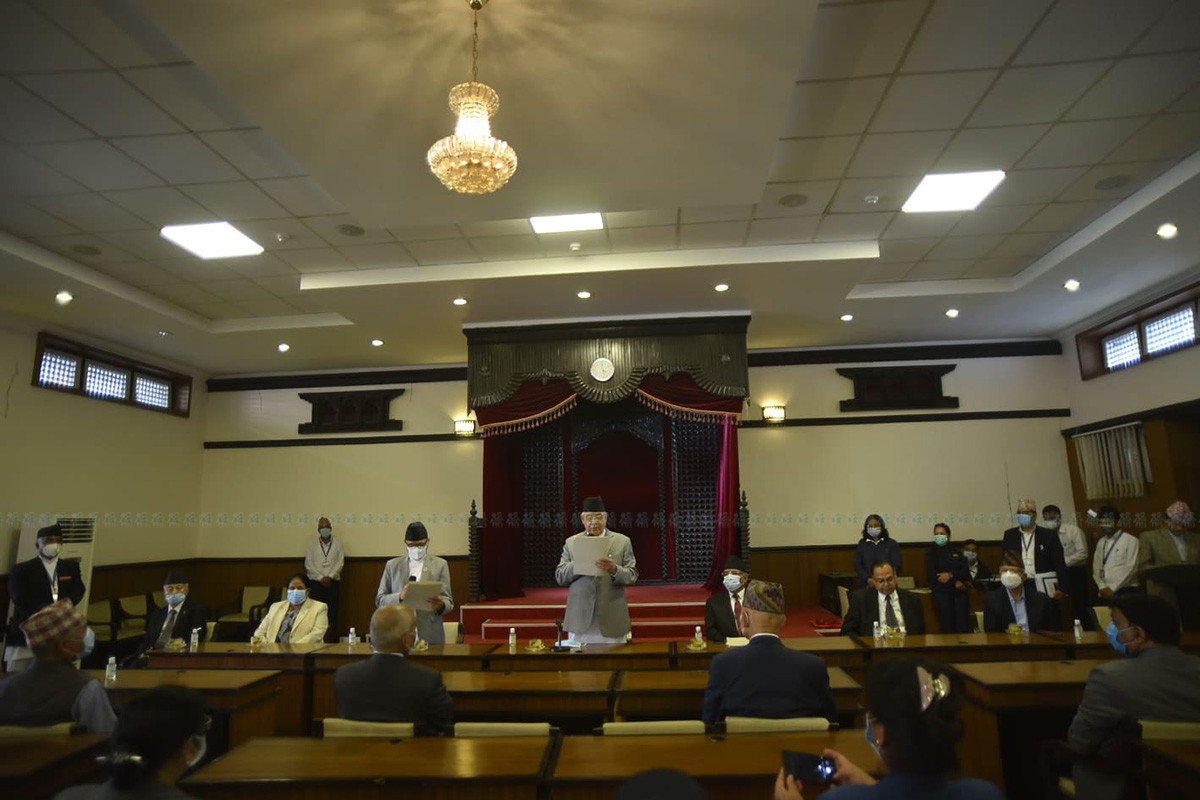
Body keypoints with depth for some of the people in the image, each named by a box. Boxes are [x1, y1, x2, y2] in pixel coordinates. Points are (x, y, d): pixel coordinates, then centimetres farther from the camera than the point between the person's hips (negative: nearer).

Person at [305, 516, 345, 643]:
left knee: (333, 612, -3)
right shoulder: (312, 544, 9)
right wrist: (321, 578, -8)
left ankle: (332, 639, 1)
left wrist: (330, 577, -10)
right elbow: (308, 564, 2)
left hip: (333, 582, 0)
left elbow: (340, 562, 1)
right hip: (316, 582, 0)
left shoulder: (337, 543, 8)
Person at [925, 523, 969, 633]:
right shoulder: (930, 553, 9)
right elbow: (932, 574, -3)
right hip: (941, 592, -2)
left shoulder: (957, 552, 17)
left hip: (959, 591, 2)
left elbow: (965, 571, 5)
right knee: (948, 626, -10)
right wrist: (955, 583, -7)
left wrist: (950, 575, -12)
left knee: (963, 626, -10)